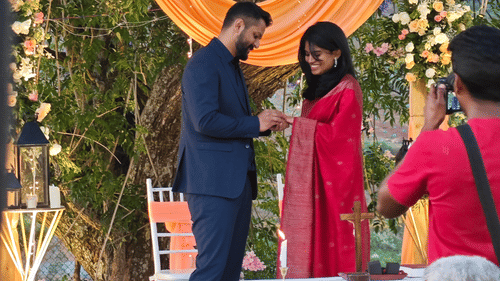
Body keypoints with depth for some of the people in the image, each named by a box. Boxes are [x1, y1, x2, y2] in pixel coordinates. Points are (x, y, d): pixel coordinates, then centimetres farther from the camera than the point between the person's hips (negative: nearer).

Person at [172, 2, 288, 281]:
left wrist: (267, 124, 10)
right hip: (213, 182, -10)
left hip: (238, 182, 10)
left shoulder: (233, 67, 22)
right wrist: (255, 124, -11)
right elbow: (205, 120, -21)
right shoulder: (203, 64, -10)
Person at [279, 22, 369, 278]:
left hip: (333, 178, -8)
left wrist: (296, 122, -11)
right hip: (310, 181, 8)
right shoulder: (316, 89, 17)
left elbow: (338, 135, -15)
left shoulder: (347, 90, -9)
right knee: (308, 242, 3)